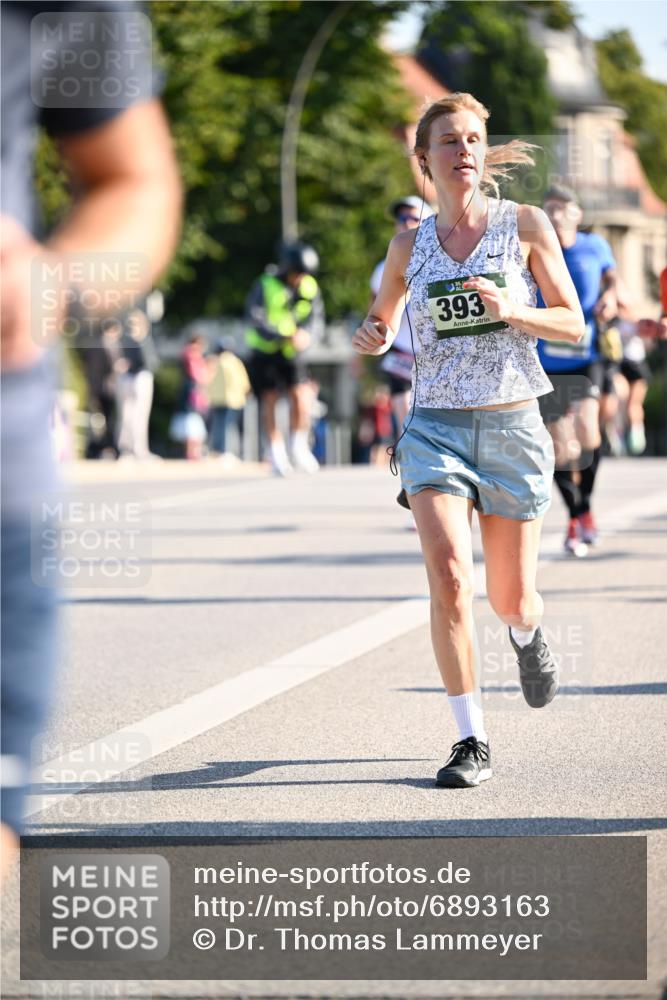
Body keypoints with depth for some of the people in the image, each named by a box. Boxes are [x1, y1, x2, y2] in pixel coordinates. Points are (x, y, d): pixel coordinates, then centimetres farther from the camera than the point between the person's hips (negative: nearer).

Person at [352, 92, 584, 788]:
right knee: (448, 577, -18)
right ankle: (472, 741, -9)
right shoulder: (409, 246, 6)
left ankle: (526, 635, 46)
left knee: (511, 599, 7)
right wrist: (370, 339, -2)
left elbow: (573, 325, 1)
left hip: (512, 425, -1)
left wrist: (511, 311, -17)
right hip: (436, 425, 1)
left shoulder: (525, 226, 0)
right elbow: (382, 324, 21)